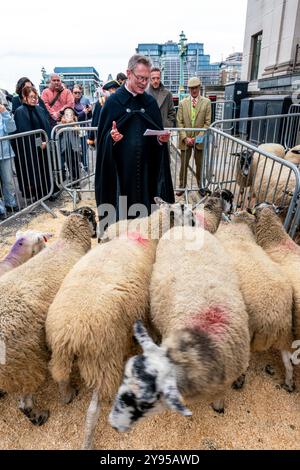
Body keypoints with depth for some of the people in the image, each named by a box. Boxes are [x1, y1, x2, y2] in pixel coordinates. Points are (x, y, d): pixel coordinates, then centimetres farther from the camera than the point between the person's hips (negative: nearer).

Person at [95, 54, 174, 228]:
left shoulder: (151, 102, 9)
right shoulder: (114, 101, -1)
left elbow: (159, 135, 12)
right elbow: (103, 137, -1)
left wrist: (161, 139, -10)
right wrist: (111, 137, -23)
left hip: (146, 167, 3)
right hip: (120, 167, -3)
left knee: (144, 205, 9)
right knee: (120, 212, 3)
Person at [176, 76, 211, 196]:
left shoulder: (206, 102, 2)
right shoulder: (183, 103, 5)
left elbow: (207, 122, -2)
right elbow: (179, 122, 1)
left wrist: (198, 137, -13)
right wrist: (185, 138, -11)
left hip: (199, 140, 0)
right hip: (185, 140, 1)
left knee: (200, 165, 9)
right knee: (183, 165, 7)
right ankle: (182, 186, 20)